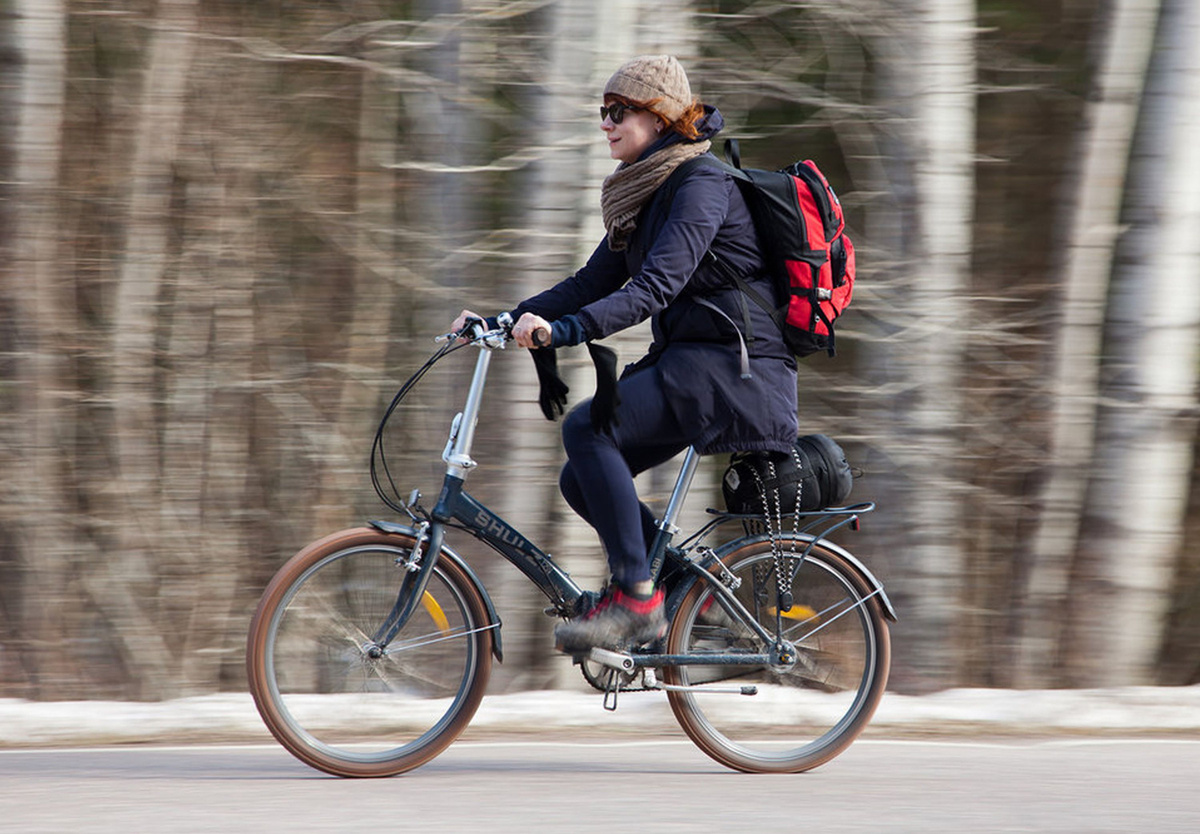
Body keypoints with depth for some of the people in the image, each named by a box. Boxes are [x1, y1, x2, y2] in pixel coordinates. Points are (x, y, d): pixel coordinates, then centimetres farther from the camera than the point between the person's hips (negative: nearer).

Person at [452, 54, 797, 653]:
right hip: (684, 361, 10)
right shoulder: (645, 193, 16)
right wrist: (507, 320, 4)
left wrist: (563, 329, -38)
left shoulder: (702, 186, -14)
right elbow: (595, 282, 15)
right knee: (583, 480, 2)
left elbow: (656, 285, -27)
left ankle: (635, 599, -20)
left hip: (732, 366, -10)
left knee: (588, 427, -24)